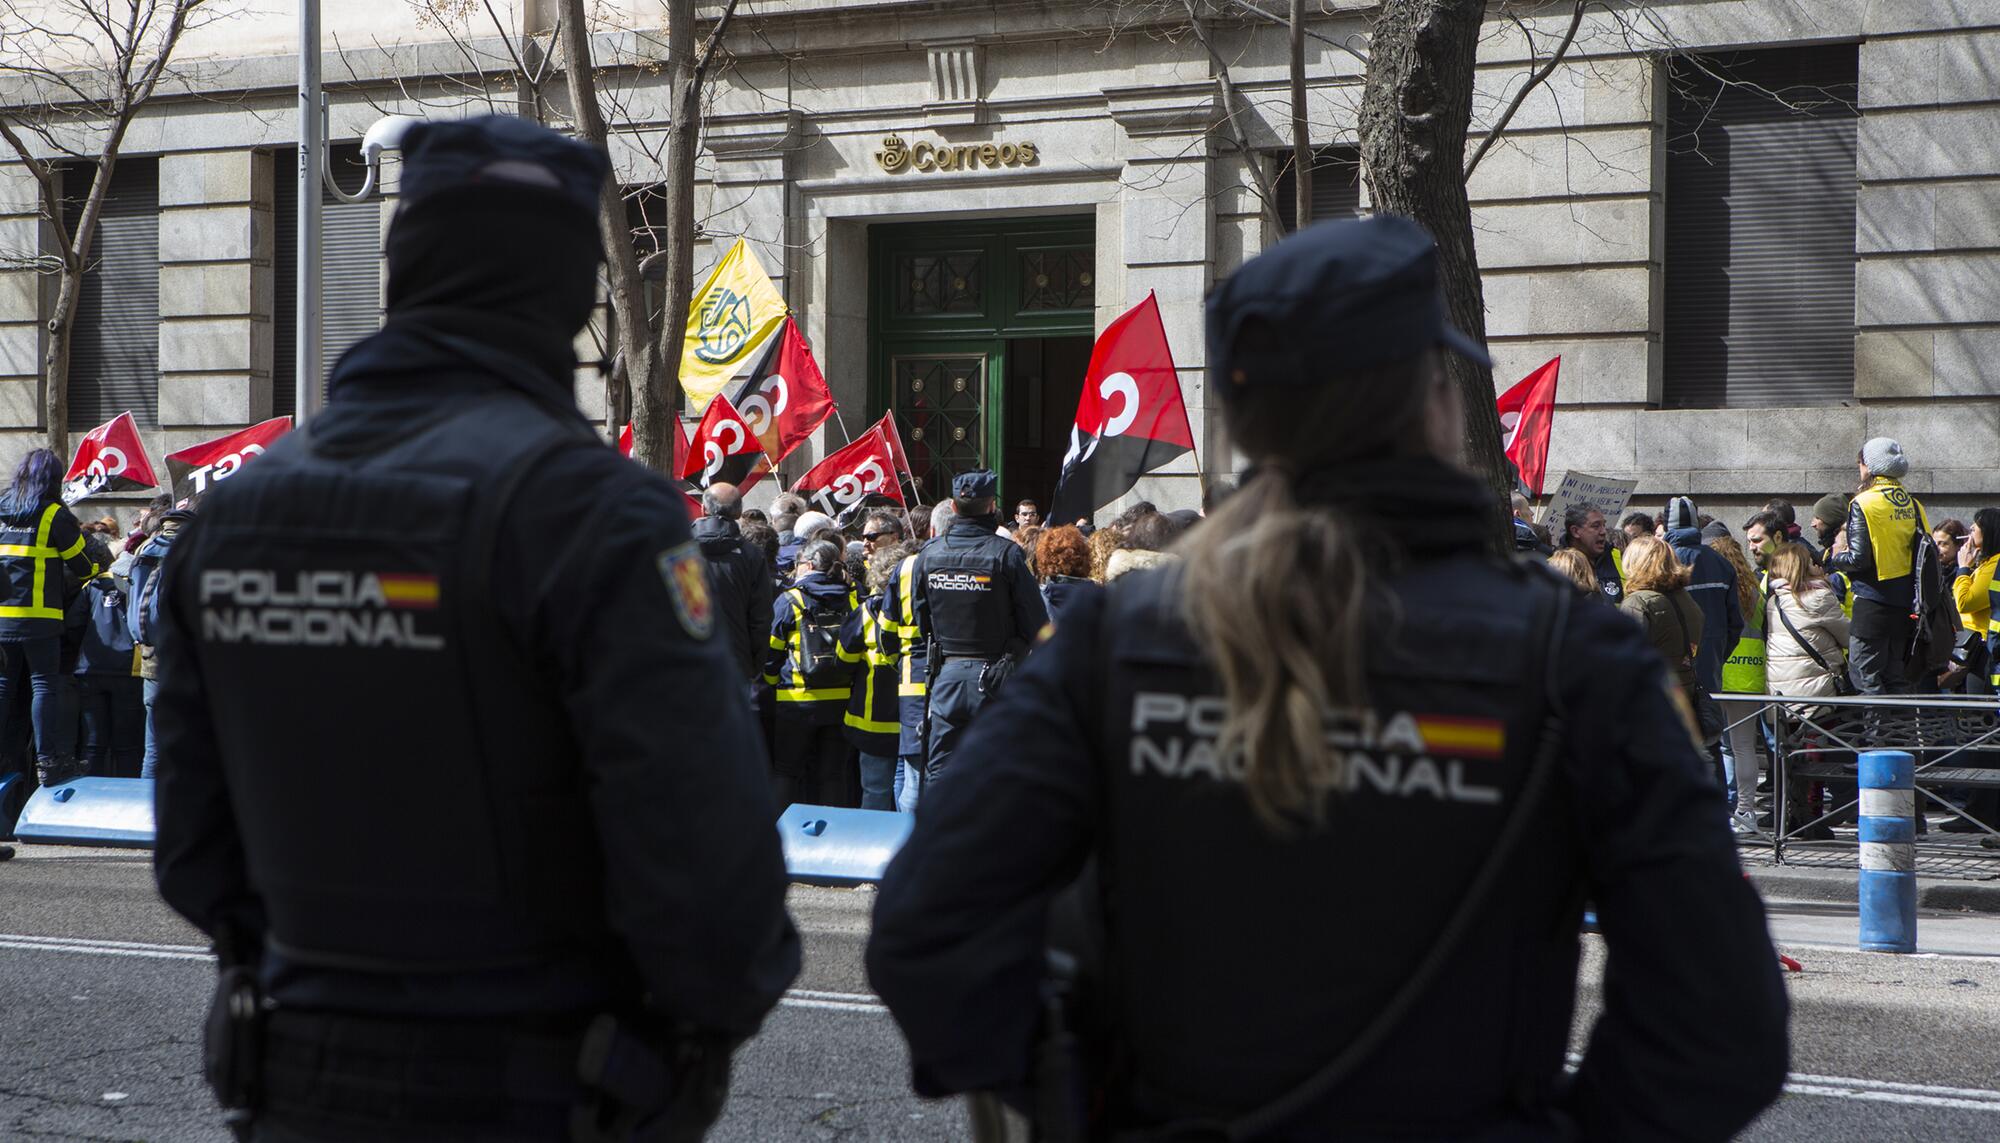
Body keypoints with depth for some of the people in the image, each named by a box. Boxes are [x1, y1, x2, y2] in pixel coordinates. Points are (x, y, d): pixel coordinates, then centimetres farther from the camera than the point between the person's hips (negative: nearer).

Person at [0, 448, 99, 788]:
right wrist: (97, 574, 21)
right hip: (39, 616, -5)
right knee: (44, 686, -4)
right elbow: (80, 564, 0)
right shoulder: (54, 514, -5)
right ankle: (49, 763, -8)